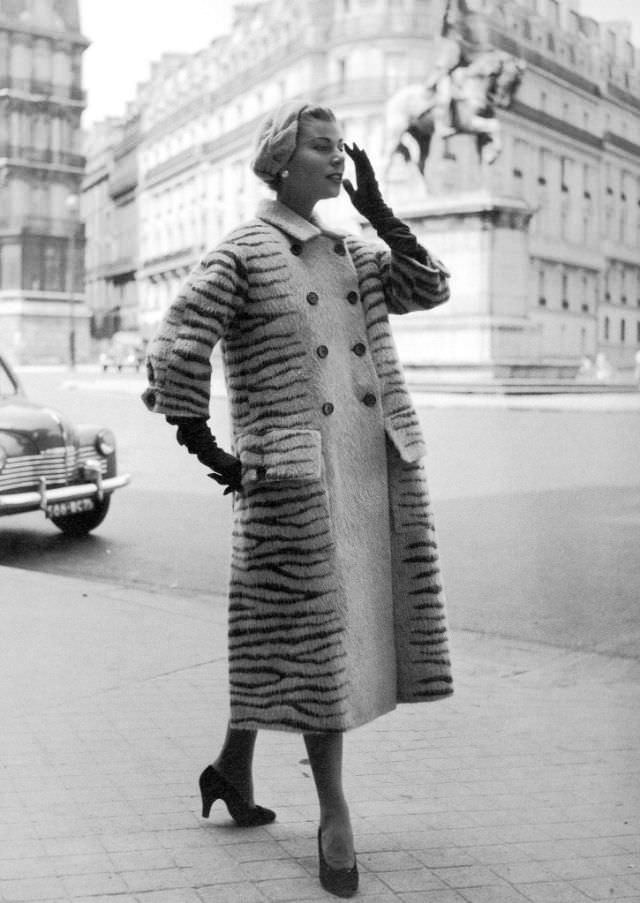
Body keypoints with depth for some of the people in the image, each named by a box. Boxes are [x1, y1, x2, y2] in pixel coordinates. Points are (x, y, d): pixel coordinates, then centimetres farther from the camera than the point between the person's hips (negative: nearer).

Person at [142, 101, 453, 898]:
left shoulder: (353, 253, 16)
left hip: (379, 466, 7)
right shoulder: (240, 255, -5)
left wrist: (381, 216, -1)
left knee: (283, 634, 13)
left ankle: (232, 765, 31)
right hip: (295, 473, -7)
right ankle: (334, 812, 10)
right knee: (312, 635, -2)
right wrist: (213, 457, -10)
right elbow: (172, 355, -12)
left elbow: (430, 290, 7)